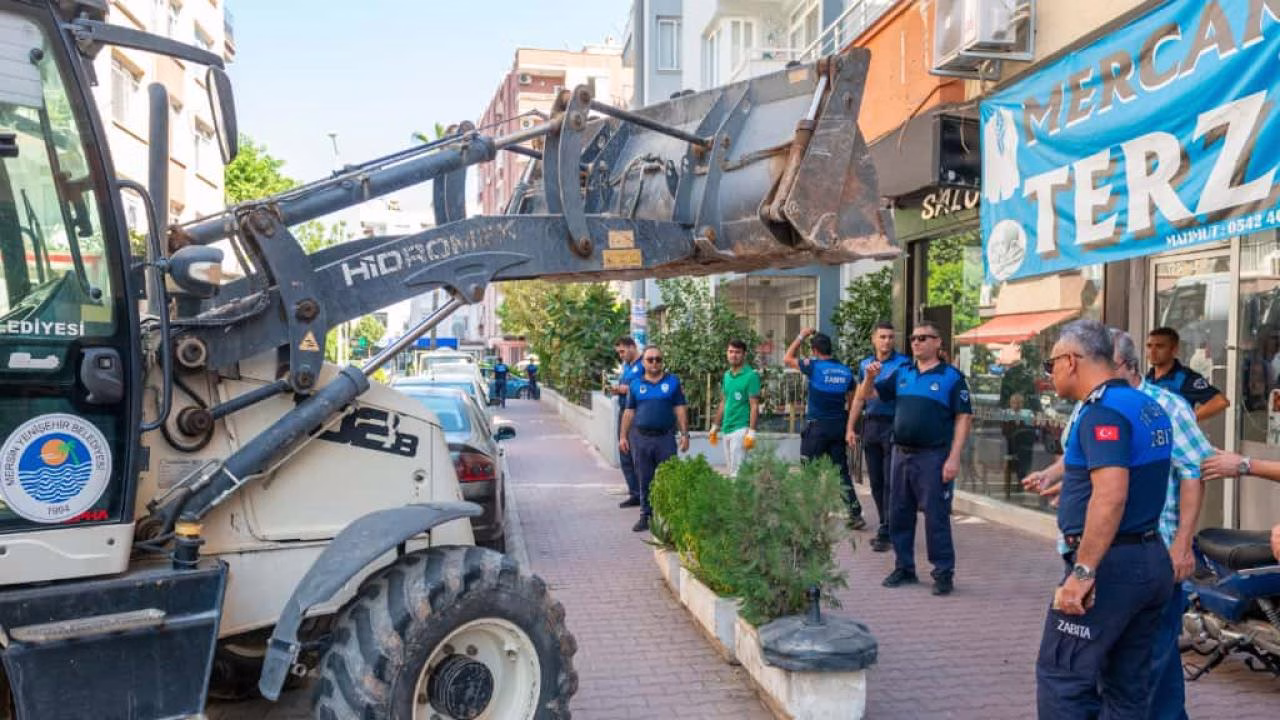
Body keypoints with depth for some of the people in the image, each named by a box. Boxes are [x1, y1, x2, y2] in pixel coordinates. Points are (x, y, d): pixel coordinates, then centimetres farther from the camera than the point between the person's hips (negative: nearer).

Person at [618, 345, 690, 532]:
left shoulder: (672, 382, 6)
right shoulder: (636, 384, 9)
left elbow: (680, 410, 5)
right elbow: (629, 412, 11)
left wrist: (685, 434, -2)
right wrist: (623, 437, 7)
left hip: (665, 437, -1)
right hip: (641, 438, 1)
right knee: (644, 480, 7)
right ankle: (645, 515, 17)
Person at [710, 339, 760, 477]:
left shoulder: (750, 375, -9)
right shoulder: (726, 375, 12)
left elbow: (754, 406, -12)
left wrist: (751, 432, -18)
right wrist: (715, 427, 19)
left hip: (741, 428, -7)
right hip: (726, 429, 8)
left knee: (737, 471, -11)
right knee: (729, 469, 12)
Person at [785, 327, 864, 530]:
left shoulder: (814, 366, -10)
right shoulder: (846, 371, 5)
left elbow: (787, 359, 5)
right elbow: (852, 402, 10)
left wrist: (801, 336, 12)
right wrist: (848, 428, 20)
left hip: (816, 426, -5)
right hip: (839, 426, 5)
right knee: (842, 472, 10)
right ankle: (855, 514, 7)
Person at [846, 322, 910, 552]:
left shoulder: (903, 363, -3)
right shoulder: (865, 364, 13)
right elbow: (859, 398, 17)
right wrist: (850, 427, 13)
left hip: (893, 425, -5)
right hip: (871, 424, 6)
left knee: (890, 482, -6)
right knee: (876, 481, 10)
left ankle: (886, 533, -2)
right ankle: (885, 527, 21)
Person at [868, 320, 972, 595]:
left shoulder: (951, 376, -4)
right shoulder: (901, 373, 10)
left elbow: (963, 418, -6)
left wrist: (954, 458, -14)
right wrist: (871, 377, -10)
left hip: (933, 456, -5)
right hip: (902, 454, 5)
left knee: (936, 516, -1)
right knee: (899, 514, 11)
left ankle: (944, 573, 10)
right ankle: (904, 567, 23)